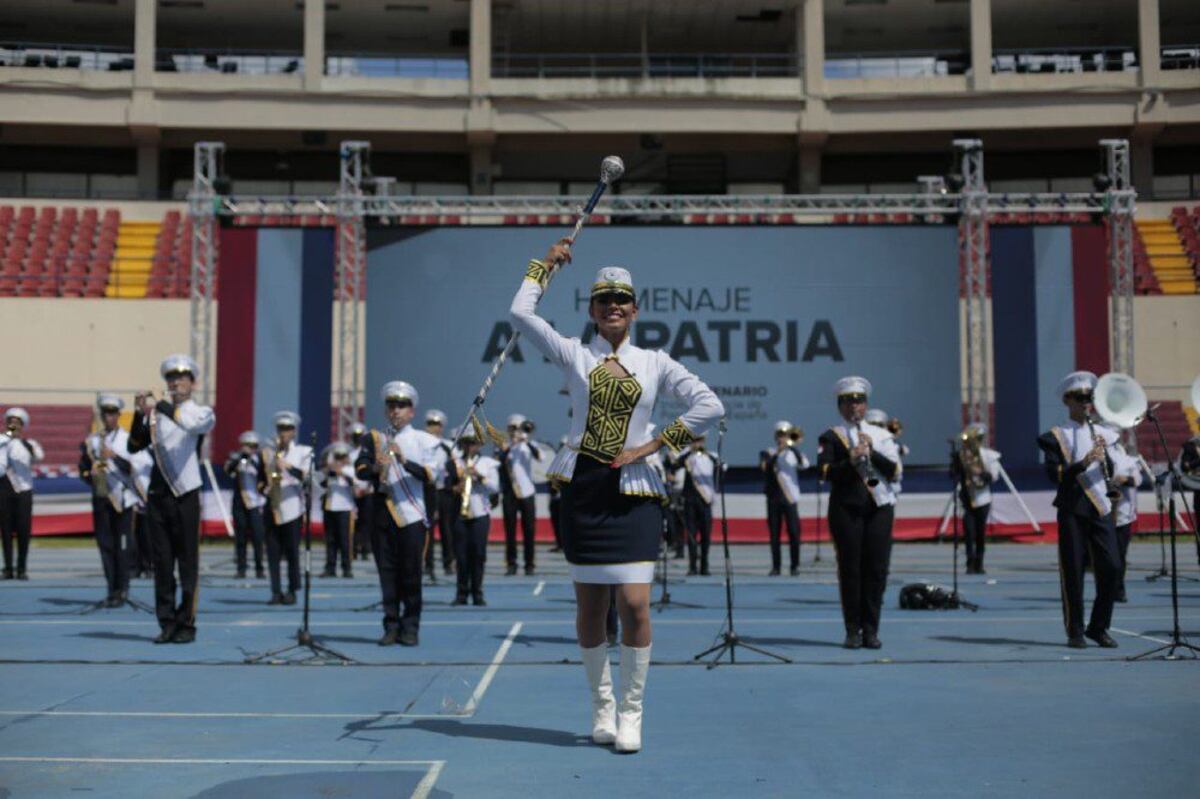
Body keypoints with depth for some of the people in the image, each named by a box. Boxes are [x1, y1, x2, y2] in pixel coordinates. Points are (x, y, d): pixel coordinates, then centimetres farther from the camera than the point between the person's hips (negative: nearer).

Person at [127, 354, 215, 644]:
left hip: (186, 497, -3)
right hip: (157, 496, 3)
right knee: (162, 563, 5)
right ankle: (167, 623, 11)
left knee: (188, 563, 0)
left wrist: (159, 405, -25)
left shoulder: (204, 412, 2)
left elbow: (191, 422, -21)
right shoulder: (157, 413, 10)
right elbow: (135, 446, 3)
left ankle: (186, 624, 6)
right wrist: (140, 415, -11)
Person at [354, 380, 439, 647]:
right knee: (387, 571, 4)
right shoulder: (374, 438, 11)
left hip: (412, 512, -2)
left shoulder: (423, 440, 4)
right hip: (383, 512, 2)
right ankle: (392, 626, 11)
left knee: (411, 572, -1)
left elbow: (430, 474, -7)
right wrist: (375, 469, -21)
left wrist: (405, 461, -22)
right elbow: (359, 469, 0)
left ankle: (411, 627, 8)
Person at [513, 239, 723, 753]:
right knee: (590, 606, 6)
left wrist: (654, 444, -4)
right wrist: (547, 264, 8)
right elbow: (520, 313, 0)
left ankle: (631, 712, 8)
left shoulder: (655, 362, 8)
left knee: (635, 605, -8)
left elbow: (709, 406, 1)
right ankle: (601, 705, 23)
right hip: (583, 487, 0)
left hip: (634, 493, 0)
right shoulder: (574, 354, 7)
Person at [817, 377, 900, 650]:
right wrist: (850, 461, -23)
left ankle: (871, 629, 7)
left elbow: (895, 472, 3)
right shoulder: (831, 437, 6)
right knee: (850, 569, -2)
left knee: (876, 569, -1)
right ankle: (853, 630, 4)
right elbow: (826, 472, -8)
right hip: (846, 508, -2)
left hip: (879, 507, 2)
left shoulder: (881, 435, 13)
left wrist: (872, 453, -10)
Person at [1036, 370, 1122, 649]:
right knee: (1073, 571, -2)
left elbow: (1110, 472, 9)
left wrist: (1104, 455, -11)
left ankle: (1099, 628, 13)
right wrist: (1083, 463, -23)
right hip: (1072, 510, -4)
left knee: (1111, 568, 0)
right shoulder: (1055, 436, 0)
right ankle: (1075, 631, 8)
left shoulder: (1102, 433, 13)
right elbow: (1055, 475, -10)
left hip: (1101, 508, 4)